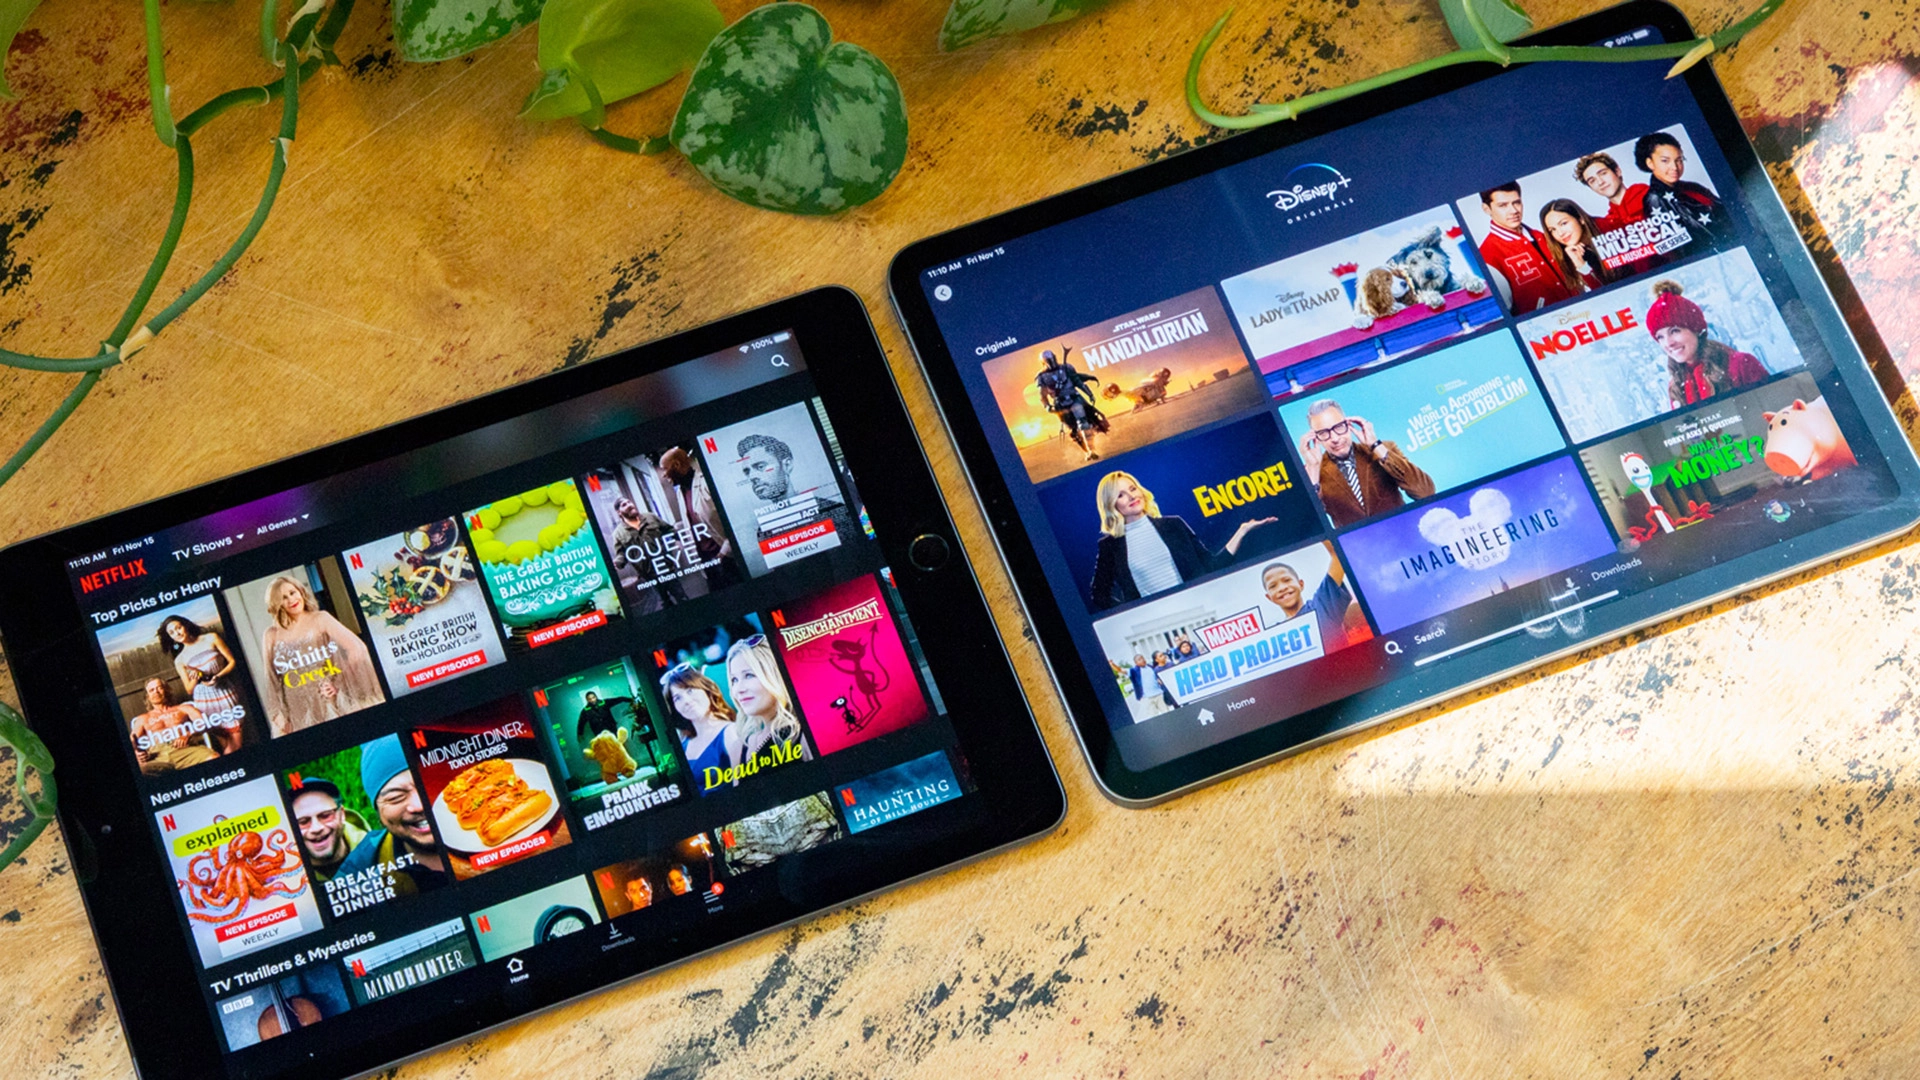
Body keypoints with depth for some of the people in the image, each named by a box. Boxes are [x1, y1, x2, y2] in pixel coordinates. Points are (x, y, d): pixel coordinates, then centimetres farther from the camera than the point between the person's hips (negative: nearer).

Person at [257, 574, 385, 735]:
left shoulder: (320, 619, -1)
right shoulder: (272, 637, 5)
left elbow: (357, 648, -9)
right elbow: (271, 681, 6)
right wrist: (277, 714, 0)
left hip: (335, 703, -1)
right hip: (301, 714, 1)